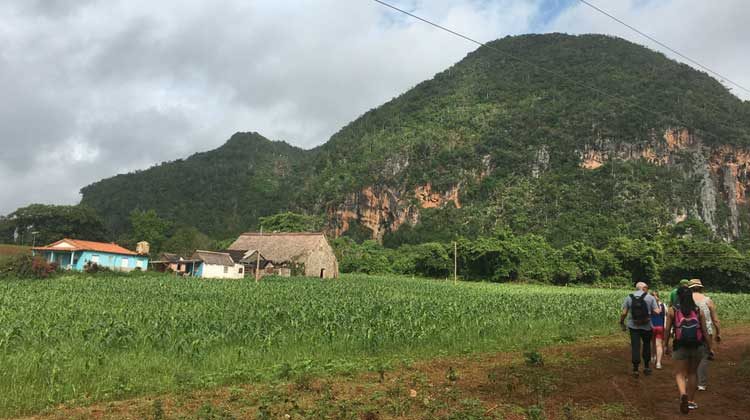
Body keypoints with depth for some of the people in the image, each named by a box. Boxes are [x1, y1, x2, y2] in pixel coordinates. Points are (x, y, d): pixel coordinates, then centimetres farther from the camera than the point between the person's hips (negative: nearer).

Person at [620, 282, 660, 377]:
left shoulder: (629, 297, -1)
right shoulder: (650, 297, -3)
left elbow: (624, 313, -4)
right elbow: (656, 311, -7)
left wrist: (622, 323, 8)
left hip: (633, 326, 0)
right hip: (647, 326, 0)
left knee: (635, 347, 2)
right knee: (647, 345, 18)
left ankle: (635, 369, 1)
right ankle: (646, 366, 24)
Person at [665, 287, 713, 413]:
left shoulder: (672, 310, -2)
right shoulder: (698, 311, 3)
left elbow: (667, 330, -2)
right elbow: (705, 331, 1)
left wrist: (666, 346, 8)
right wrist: (709, 347, 8)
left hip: (680, 345, -2)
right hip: (697, 346, 2)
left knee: (680, 374, 5)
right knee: (693, 373, 19)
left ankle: (683, 395, -23)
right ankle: (691, 401, 26)